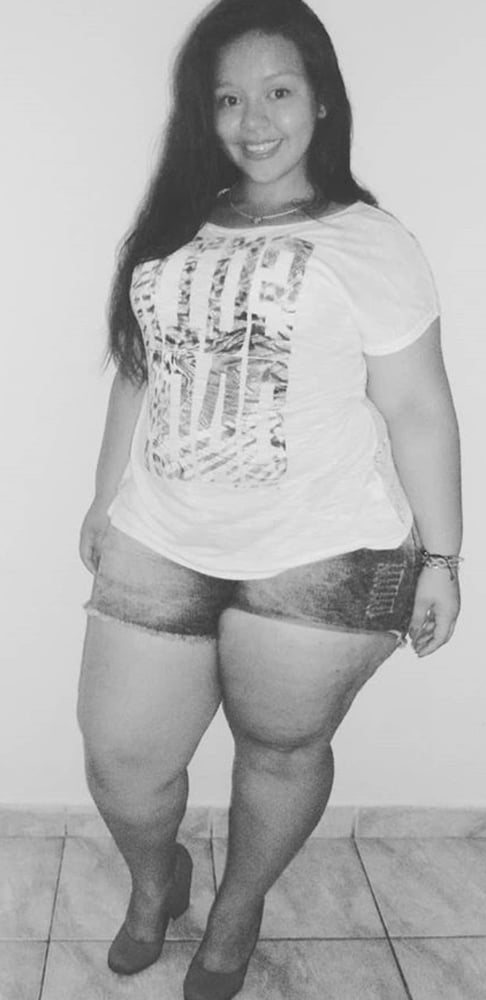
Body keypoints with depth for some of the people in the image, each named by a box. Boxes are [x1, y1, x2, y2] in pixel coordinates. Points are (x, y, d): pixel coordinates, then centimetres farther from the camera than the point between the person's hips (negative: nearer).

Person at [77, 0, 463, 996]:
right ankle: (154, 880, 43)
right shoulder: (173, 232, 10)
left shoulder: (370, 243, -5)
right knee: (121, 756, 9)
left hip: (319, 561, -4)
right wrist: (107, 498, 19)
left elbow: (417, 410, -5)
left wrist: (440, 555, -5)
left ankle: (238, 911, 42)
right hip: (158, 548, 5)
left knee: (280, 747, 12)